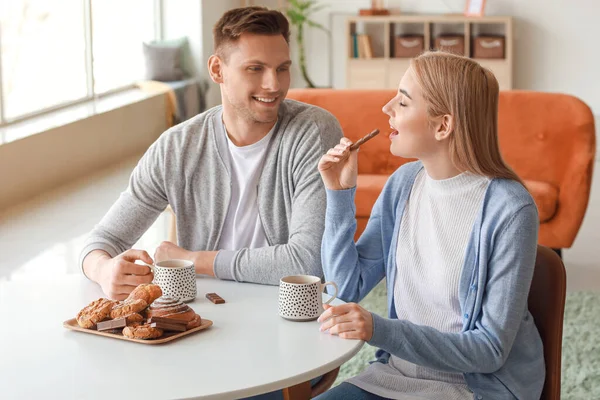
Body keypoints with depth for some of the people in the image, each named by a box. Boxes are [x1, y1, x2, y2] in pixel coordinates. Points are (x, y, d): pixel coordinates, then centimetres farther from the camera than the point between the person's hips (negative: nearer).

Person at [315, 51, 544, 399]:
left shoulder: (509, 208, -20)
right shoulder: (403, 183, -1)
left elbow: (491, 350, -19)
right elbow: (348, 288, 3)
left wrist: (380, 330, -29)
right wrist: (340, 194, -8)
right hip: (400, 370, 5)